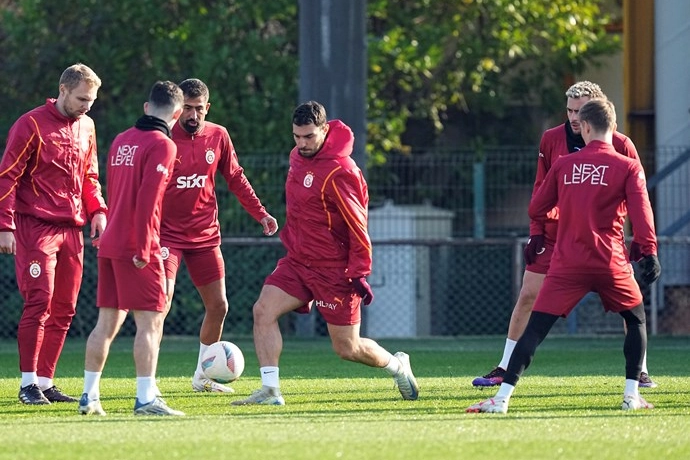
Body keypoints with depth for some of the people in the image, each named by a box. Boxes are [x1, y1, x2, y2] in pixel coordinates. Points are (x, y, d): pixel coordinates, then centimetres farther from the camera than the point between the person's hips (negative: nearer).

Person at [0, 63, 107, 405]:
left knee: (64, 308, 5)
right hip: (36, 226, -7)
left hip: (72, 229, 7)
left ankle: (45, 381, 12)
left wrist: (97, 211, 6)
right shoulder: (32, 124, -7)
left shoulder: (85, 127, 13)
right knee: (39, 302, -11)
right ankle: (28, 383, -4)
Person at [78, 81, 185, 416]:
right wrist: (143, 248, -18)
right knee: (150, 322, -5)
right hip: (137, 247, -8)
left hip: (109, 246, 8)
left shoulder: (121, 141, 14)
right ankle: (146, 399, -11)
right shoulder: (162, 145, -10)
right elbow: (148, 198, -18)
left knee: (107, 323, 11)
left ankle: (89, 397, 12)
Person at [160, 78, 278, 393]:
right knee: (161, 300, -19)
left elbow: (236, 178, 13)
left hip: (206, 235, 5)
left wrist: (260, 213, 8)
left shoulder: (218, 136, 2)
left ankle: (202, 376, 25)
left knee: (218, 306, 8)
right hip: (167, 234, -5)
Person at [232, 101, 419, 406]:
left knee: (347, 348, 1)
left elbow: (357, 226, -17)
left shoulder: (338, 172, -20)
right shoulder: (298, 157, 5)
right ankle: (270, 391, -10)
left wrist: (359, 274, -17)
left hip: (334, 271, -7)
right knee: (263, 311, -13)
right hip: (298, 262, 7)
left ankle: (398, 366, 30)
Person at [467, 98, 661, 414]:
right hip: (611, 263, 0)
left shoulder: (563, 165, 5)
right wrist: (649, 253, -2)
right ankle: (632, 395, 13)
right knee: (636, 319, 22)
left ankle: (502, 397, -11)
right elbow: (641, 215, -9)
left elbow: (536, 210, 12)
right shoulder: (628, 168, -1)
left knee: (534, 328, -1)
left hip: (567, 263, 1)